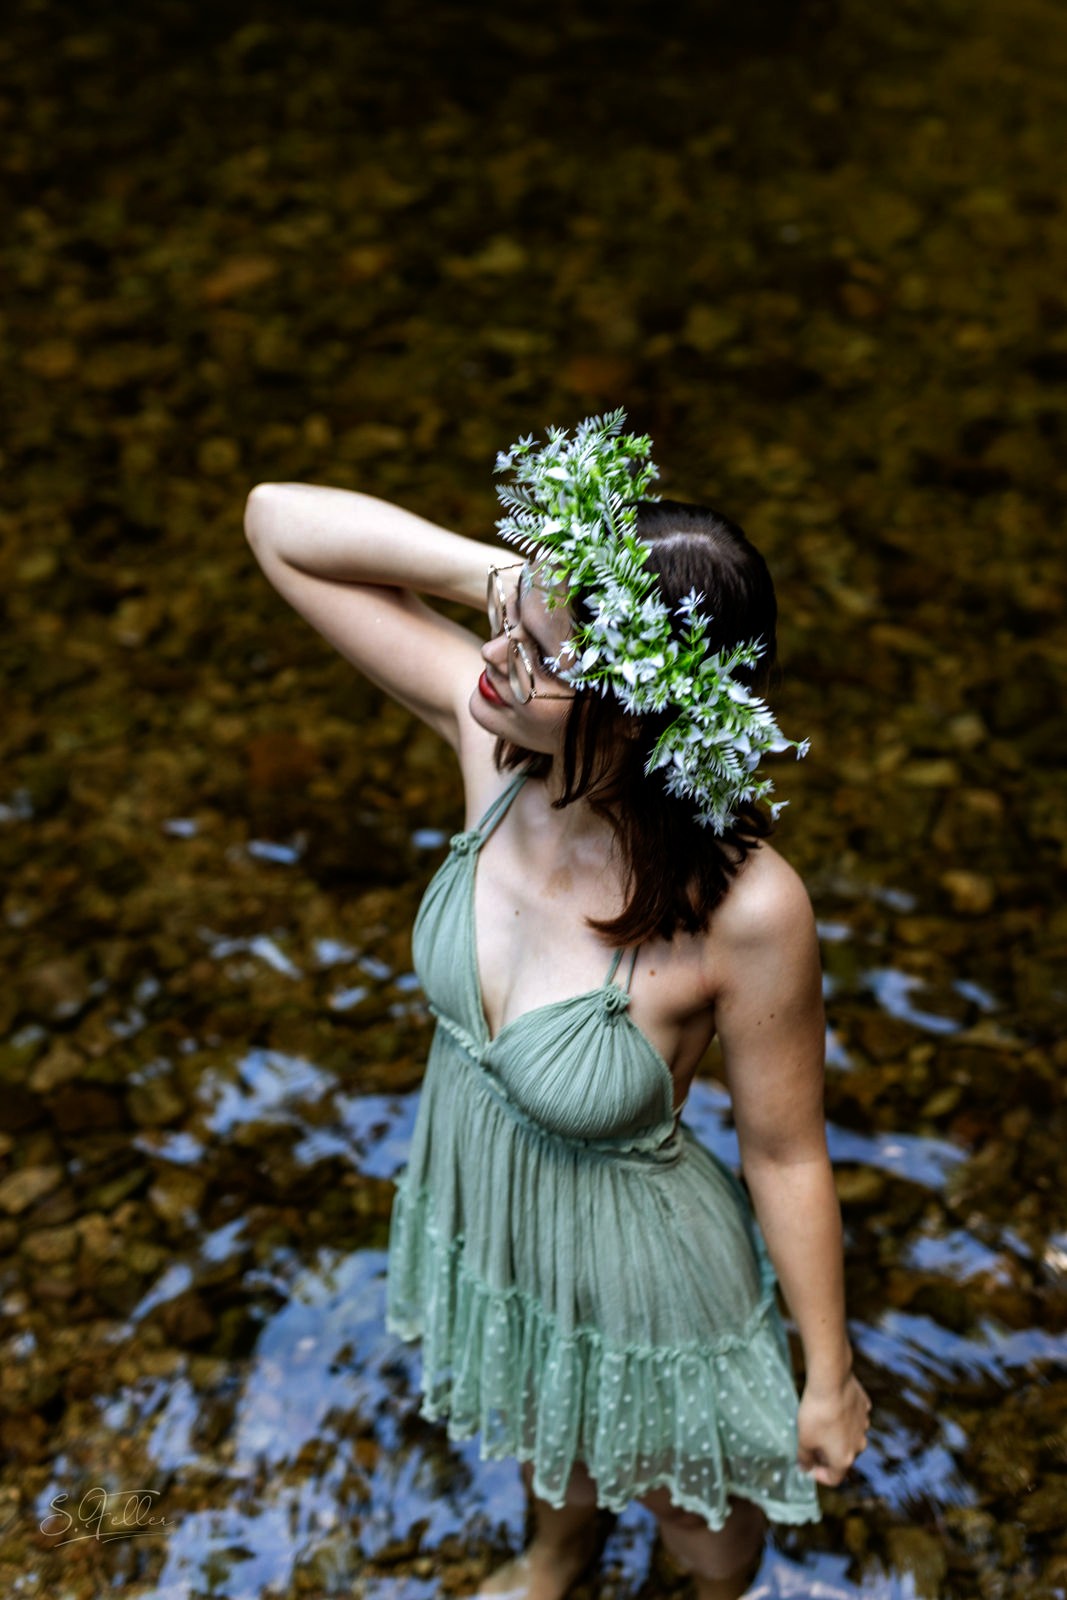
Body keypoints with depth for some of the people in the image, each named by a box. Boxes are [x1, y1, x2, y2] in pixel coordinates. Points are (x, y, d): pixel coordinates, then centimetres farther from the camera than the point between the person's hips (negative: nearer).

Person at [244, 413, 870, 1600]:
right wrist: (497, 575, -35)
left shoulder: (742, 909, -38)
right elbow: (279, 521, -19)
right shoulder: (490, 730, -25)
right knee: (536, 1428, 38)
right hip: (476, 1221, 5)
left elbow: (786, 1156, -22)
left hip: (633, 1283, -4)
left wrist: (828, 1376, -7)